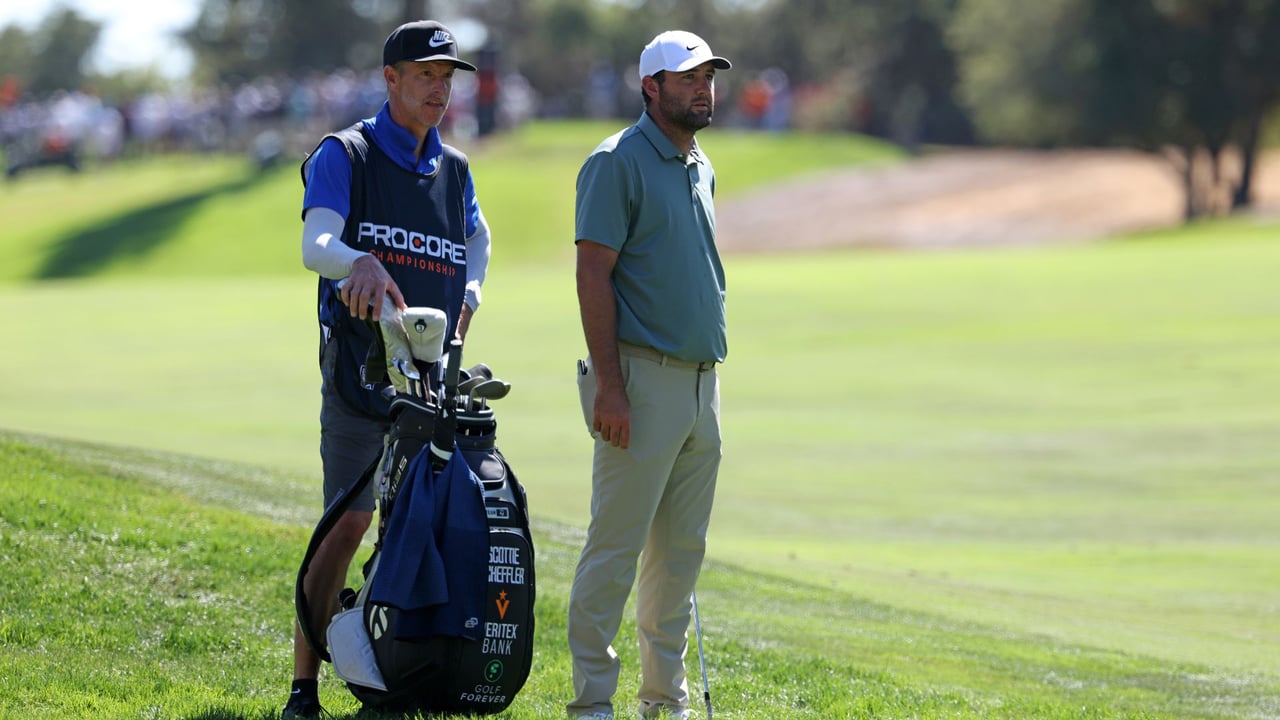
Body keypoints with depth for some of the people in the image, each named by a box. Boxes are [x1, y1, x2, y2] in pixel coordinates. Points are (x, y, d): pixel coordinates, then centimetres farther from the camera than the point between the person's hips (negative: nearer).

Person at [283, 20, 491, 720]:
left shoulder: (454, 170, 16)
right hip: (361, 367, -5)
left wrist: (467, 300, 16)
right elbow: (315, 245, -16)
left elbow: (478, 237, 36)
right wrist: (361, 263, -38)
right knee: (348, 524, -13)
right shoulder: (344, 155, -1)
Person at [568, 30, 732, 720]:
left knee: (682, 549, 10)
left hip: (701, 378, 8)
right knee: (616, 546, -7)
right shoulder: (618, 163, -8)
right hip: (643, 379, -8)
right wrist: (609, 387, -19)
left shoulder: (700, 168, 17)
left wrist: (709, 381, 18)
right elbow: (594, 276, -13)